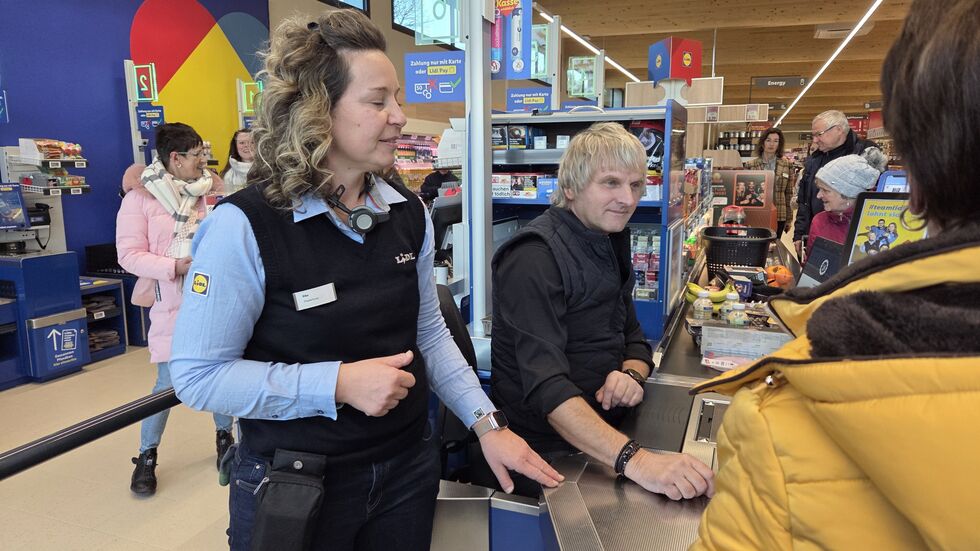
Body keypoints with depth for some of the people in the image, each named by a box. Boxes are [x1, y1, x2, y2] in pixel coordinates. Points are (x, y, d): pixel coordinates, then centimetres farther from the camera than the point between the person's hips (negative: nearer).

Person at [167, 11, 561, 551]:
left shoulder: (408, 213, -2)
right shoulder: (245, 226, -20)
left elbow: (428, 332, 6)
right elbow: (198, 374, -17)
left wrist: (486, 423, -1)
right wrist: (337, 383, -25)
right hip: (291, 485, -4)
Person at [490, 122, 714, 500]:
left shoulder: (609, 244, 9)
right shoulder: (535, 259, -19)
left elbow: (633, 338, 13)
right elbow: (546, 386, -28)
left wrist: (632, 374, -11)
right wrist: (633, 460, -39)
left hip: (604, 434, 8)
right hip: (551, 452, -8)